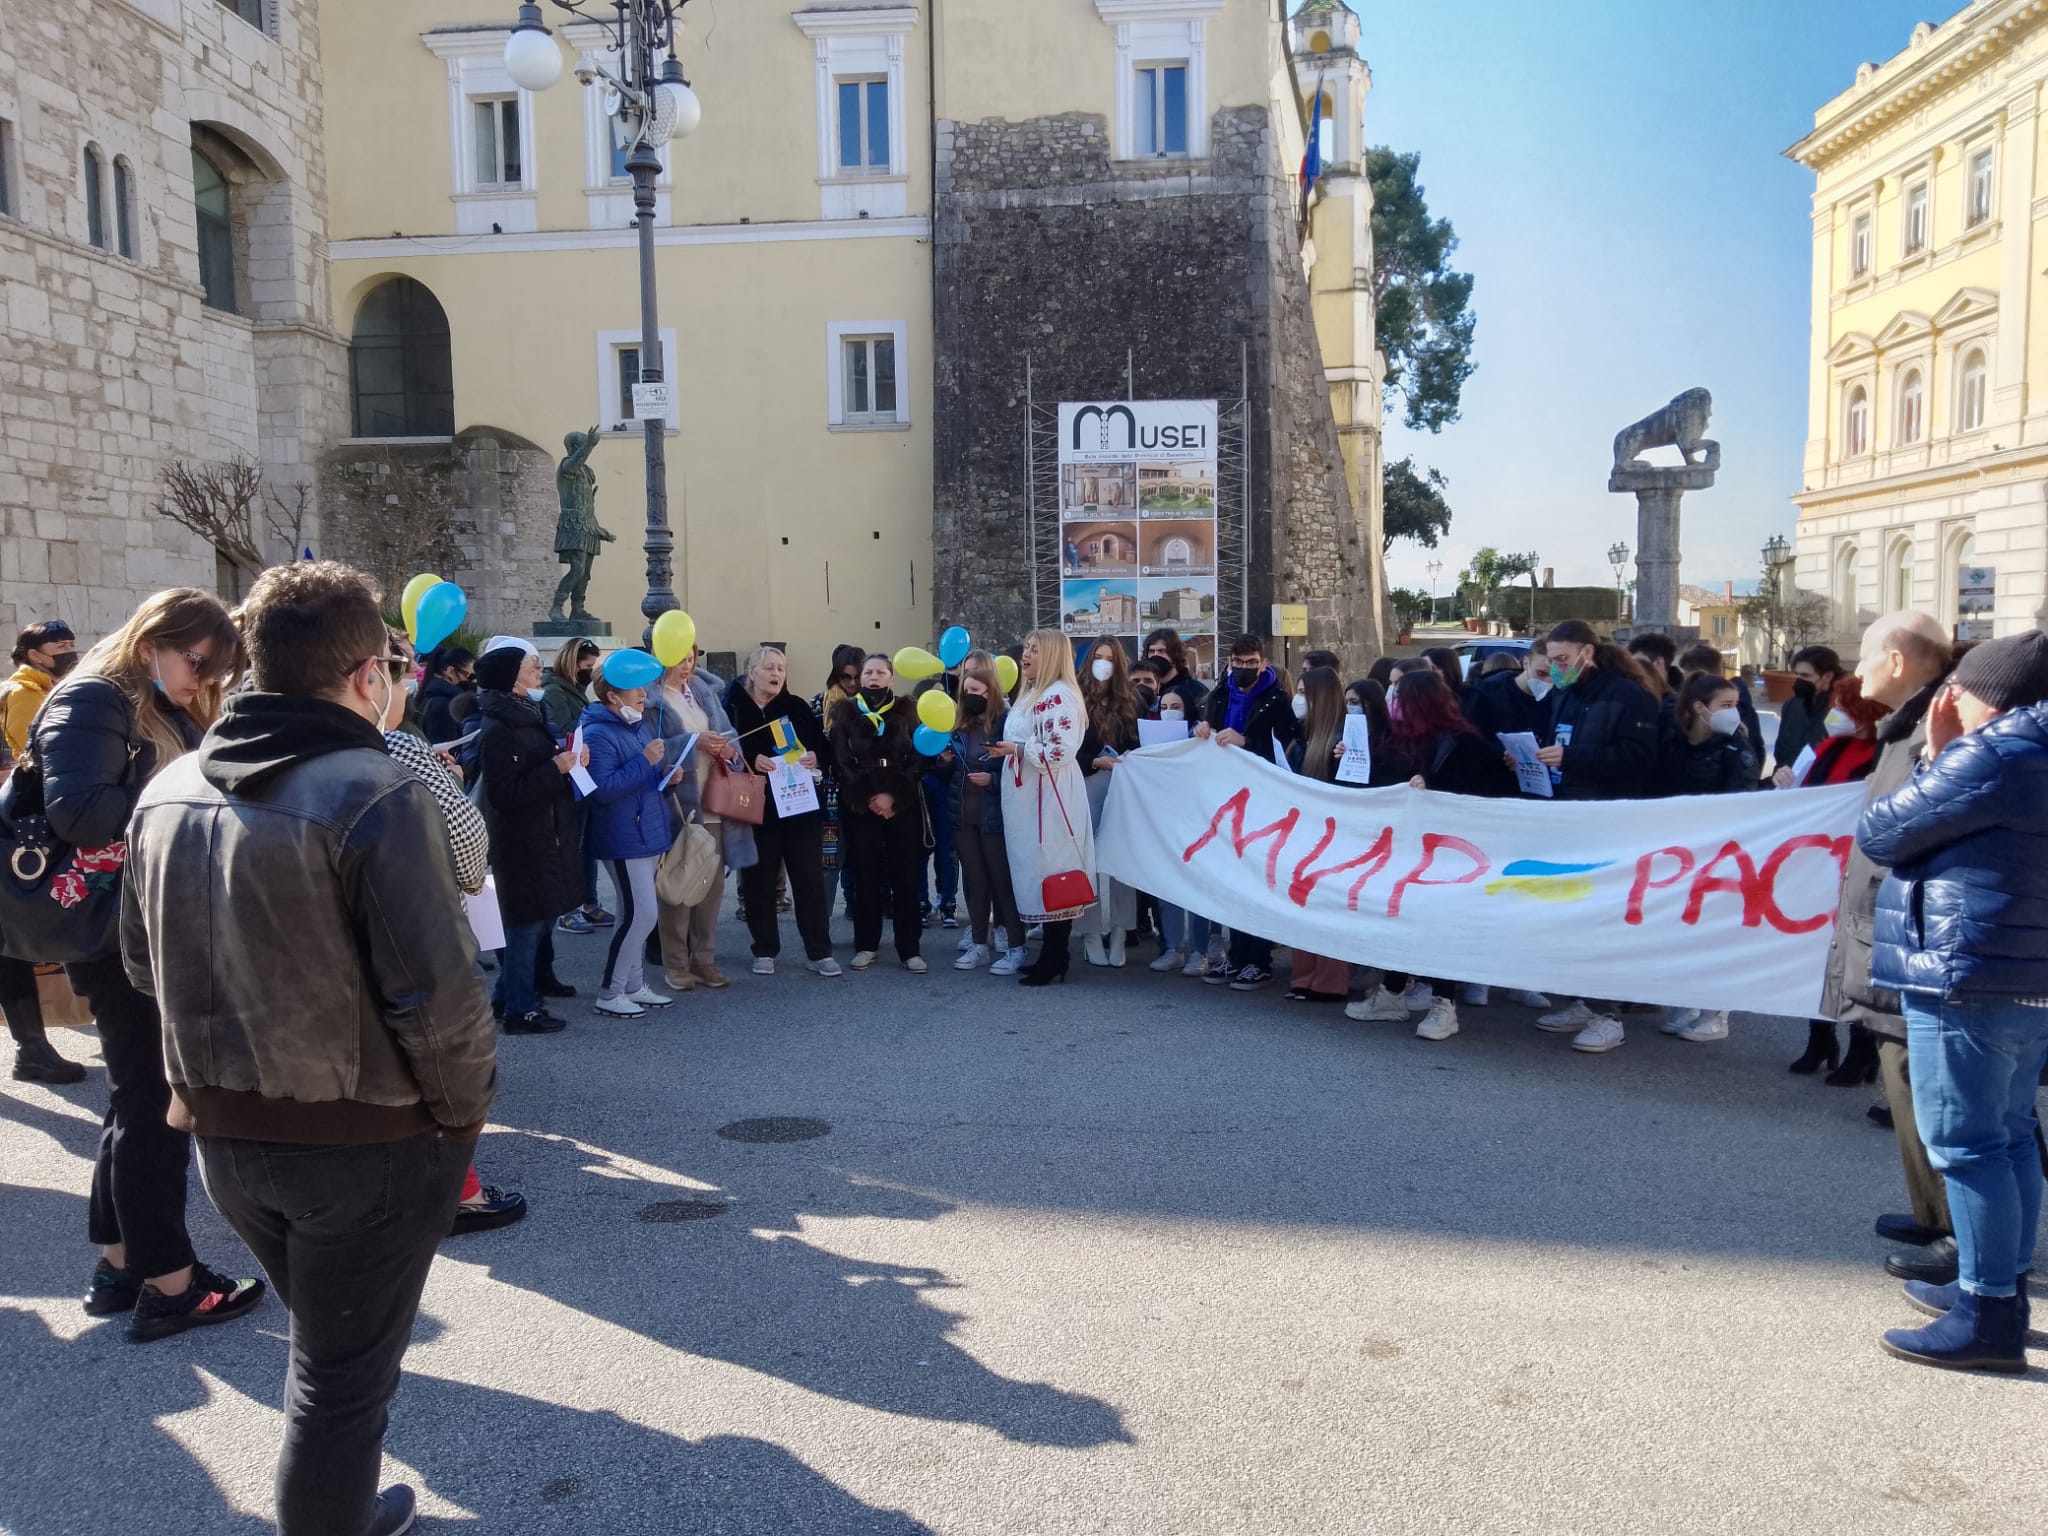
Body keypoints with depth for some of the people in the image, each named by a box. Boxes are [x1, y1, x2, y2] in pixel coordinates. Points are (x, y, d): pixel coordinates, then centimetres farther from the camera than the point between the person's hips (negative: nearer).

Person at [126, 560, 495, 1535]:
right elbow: (435, 994, -24)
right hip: (369, 1138, -7)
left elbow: (146, 964, 11)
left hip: (223, 1130, 7)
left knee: (322, 1339, 28)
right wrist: (464, 1114, -9)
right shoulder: (376, 794, -21)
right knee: (344, 1375, 12)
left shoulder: (168, 790, 1)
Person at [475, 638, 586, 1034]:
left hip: (543, 837, 9)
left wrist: (571, 761, 2)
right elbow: (504, 793, -23)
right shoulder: (497, 730, -17)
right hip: (521, 843, -9)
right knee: (527, 924, -2)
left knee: (537, 920, 16)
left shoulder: (531, 716, 12)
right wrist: (555, 768, -24)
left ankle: (508, 995, 28)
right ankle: (520, 1009, 8)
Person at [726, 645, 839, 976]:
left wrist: (815, 756, -11)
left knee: (810, 878, 3)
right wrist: (751, 760, -25)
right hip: (757, 808, -2)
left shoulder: (797, 707, 9)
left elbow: (825, 744, 10)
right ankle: (765, 952, 18)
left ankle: (819, 952, 9)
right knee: (759, 880, 6)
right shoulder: (733, 708, 0)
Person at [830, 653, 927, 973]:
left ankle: (910, 948, 0)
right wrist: (869, 795, -11)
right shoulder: (847, 713, 7)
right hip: (860, 805, 0)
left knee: (906, 875, -3)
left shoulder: (906, 711, 8)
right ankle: (866, 945, 10)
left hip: (903, 804, 0)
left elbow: (917, 758, 1)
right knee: (866, 875, 0)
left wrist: (893, 795, -10)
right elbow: (841, 761, -1)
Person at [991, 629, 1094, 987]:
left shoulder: (1059, 695, -13)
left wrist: (1017, 750, -19)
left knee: (1052, 876, -6)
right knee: (1039, 875, 11)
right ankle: (1052, 956, 17)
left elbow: (1061, 751, -22)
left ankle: (1053, 962, 0)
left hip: (1051, 800, -10)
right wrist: (1006, 751, 12)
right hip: (1029, 800, 10)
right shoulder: (1030, 694, 18)